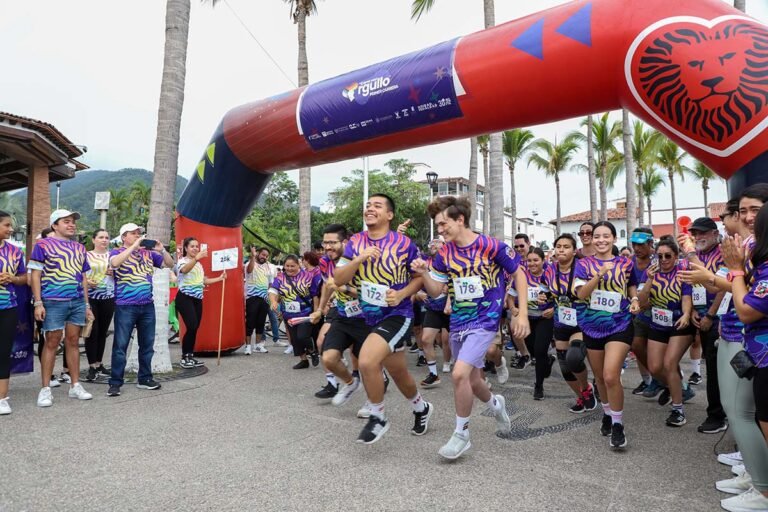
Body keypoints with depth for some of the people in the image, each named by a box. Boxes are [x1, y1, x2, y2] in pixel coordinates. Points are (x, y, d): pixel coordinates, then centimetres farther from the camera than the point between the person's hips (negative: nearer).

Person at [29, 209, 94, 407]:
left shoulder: (79, 248, 15)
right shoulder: (43, 244, 0)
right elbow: (35, 275, -4)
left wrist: (87, 304, 15)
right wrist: (38, 303, -11)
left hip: (77, 302, 5)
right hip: (53, 302, -5)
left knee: (73, 341, 9)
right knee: (52, 342, -1)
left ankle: (75, 385, 15)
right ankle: (45, 389, 8)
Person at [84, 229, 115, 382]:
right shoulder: (86, 256, 3)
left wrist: (113, 273, -6)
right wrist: (86, 281, -18)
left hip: (108, 298, 3)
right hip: (91, 297, -3)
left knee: (103, 332, 9)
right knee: (92, 331, -5)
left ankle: (99, 364, 20)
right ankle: (92, 367, 3)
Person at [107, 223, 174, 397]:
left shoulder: (148, 253, 11)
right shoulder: (117, 252, 0)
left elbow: (170, 264, 11)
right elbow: (114, 263, -23)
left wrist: (162, 250, -6)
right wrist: (134, 246, -22)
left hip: (147, 305, 5)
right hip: (125, 306, -4)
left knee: (147, 344, 11)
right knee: (120, 345, -1)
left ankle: (145, 378, 23)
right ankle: (115, 382, 7)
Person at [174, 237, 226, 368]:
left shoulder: (199, 264, 19)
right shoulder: (182, 261, -6)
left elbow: (203, 281, 24)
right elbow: (184, 270, -31)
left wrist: (220, 278, 21)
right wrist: (196, 258, -47)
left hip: (197, 299, 8)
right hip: (185, 298, -8)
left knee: (195, 328, 6)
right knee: (192, 327, -16)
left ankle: (190, 356, 16)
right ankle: (184, 358, -4)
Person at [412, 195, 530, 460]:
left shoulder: (491, 246, -13)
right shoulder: (444, 254, 1)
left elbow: (518, 274, -2)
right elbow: (436, 291, 4)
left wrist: (522, 314, -7)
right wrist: (423, 273, -16)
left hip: (484, 320, -6)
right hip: (458, 322, 6)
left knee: (460, 373, -20)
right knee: (472, 381, 15)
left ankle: (461, 434, 1)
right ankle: (496, 404, 49)